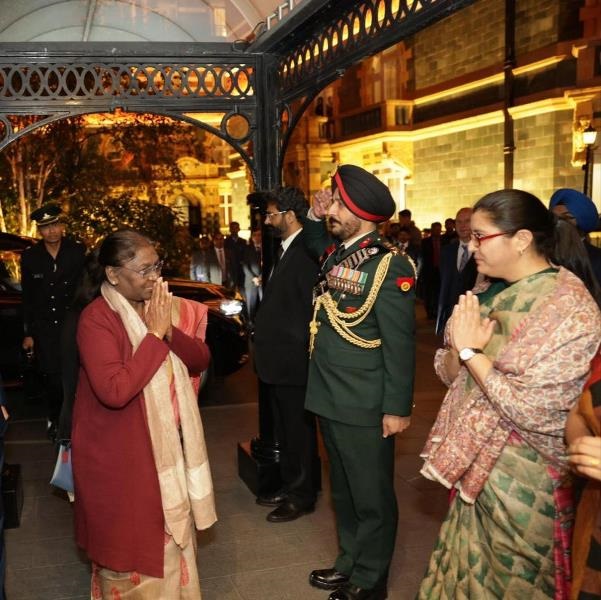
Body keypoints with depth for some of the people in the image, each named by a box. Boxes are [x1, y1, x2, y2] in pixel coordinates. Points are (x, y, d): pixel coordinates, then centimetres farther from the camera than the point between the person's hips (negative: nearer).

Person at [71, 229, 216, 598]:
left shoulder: (163, 307, 2)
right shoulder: (97, 319, -20)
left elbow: (201, 360, -2)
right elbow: (114, 391, -31)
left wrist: (170, 331, -20)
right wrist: (154, 335, -27)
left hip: (168, 444, 7)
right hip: (120, 455, -6)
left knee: (171, 536, 20)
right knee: (131, 545, 11)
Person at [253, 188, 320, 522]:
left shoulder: (306, 252, -19)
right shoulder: (285, 250, 12)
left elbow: (312, 309, -21)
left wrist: (304, 353, -18)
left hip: (294, 362, -10)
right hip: (278, 360, 10)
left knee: (300, 431, 5)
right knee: (285, 430, 20)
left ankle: (303, 497, 20)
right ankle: (290, 487, 35)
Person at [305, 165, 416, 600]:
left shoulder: (388, 265, -16)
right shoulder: (336, 254, 7)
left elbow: (400, 344, -17)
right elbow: (314, 242, 32)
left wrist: (397, 408, -17)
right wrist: (313, 217, 10)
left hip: (364, 407, -8)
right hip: (330, 400, 8)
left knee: (371, 496, 9)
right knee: (343, 491, 22)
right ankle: (349, 563, 40)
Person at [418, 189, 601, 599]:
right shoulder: (491, 290, 5)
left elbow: (529, 409, -26)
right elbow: (449, 373, 7)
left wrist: (472, 350, -18)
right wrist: (458, 349, -14)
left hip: (523, 483, -7)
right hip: (477, 466, 7)